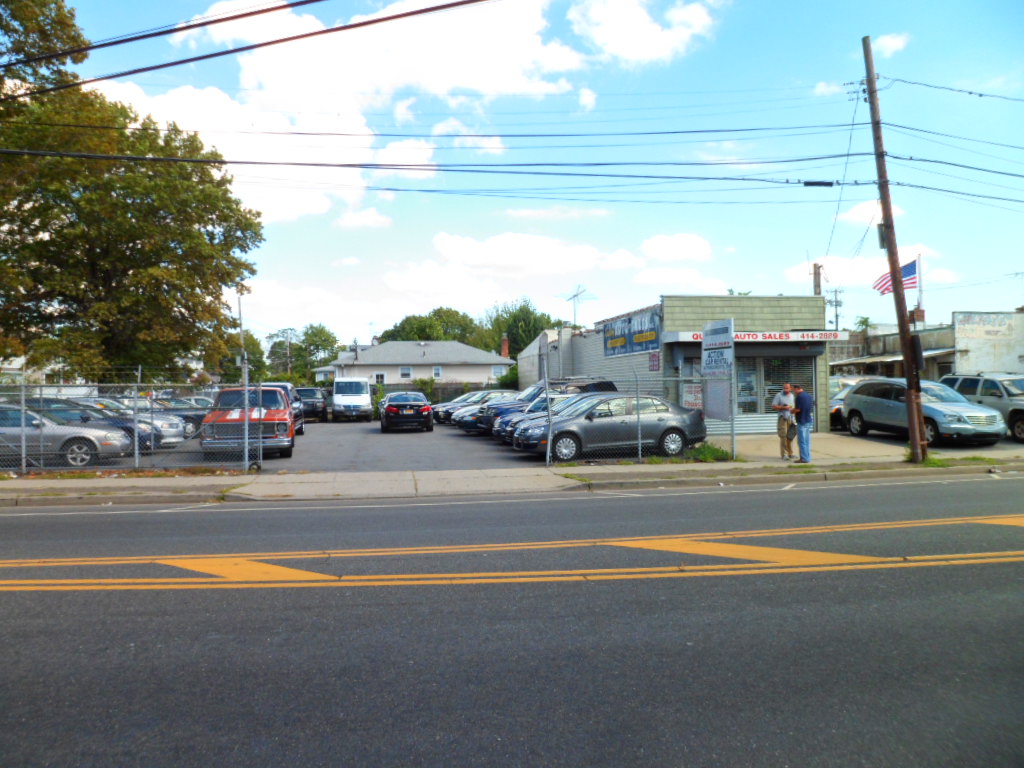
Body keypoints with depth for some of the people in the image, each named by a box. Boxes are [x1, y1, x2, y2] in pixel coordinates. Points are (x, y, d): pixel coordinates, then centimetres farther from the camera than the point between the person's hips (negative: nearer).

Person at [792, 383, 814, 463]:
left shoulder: (799, 396, -16)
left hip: (802, 421, -9)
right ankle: (807, 457, 17)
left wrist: (792, 410, -1)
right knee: (806, 440, 13)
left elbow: (798, 409, -19)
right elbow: (811, 407, 19)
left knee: (801, 441, -4)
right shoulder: (808, 395, 12)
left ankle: (804, 458, -3)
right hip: (809, 420, 9)